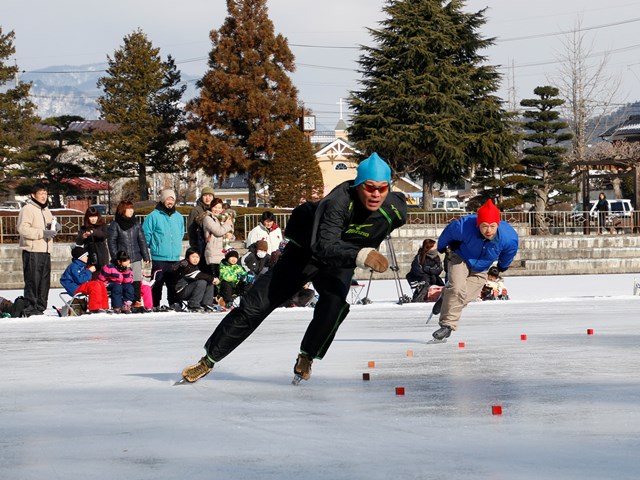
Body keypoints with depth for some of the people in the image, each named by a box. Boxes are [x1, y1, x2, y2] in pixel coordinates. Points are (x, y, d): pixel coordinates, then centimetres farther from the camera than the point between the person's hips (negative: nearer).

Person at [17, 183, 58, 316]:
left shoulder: (45, 209, 18)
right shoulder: (27, 209, -8)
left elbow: (51, 221, 32)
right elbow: (23, 229, -17)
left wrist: (55, 225, 7)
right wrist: (42, 233, -21)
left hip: (45, 251, 8)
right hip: (32, 251, -8)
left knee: (45, 281, 10)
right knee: (33, 280, -9)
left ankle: (41, 308, 17)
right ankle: (31, 309, -7)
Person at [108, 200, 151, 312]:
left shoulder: (136, 224, 11)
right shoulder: (115, 225, 0)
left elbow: (142, 241, 12)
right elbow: (112, 242, -2)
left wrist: (146, 257, 7)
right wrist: (115, 259, -9)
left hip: (136, 258, 3)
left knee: (137, 281, 1)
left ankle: (137, 302, 7)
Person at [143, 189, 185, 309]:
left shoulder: (178, 217, 13)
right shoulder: (154, 216, -5)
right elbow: (146, 234, -3)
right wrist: (153, 246, 2)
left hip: (175, 258, 5)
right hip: (159, 257, -5)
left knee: (174, 283, 7)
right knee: (158, 283, -4)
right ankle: (155, 306, 1)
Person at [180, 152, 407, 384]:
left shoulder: (395, 210, -23)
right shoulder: (338, 202, -37)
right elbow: (323, 247, -48)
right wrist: (360, 256, -65)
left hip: (340, 264, 3)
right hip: (305, 251, -3)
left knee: (334, 304, -30)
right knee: (255, 304, -2)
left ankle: (306, 358, -3)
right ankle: (208, 360, 13)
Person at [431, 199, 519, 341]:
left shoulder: (509, 237, -29)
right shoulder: (464, 227, -34)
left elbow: (510, 252, -2)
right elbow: (449, 231, -9)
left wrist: (502, 266, 16)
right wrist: (441, 247, 10)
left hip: (480, 270, 3)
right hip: (460, 259, -3)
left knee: (465, 297, -9)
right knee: (457, 290, -26)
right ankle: (448, 325, -18)